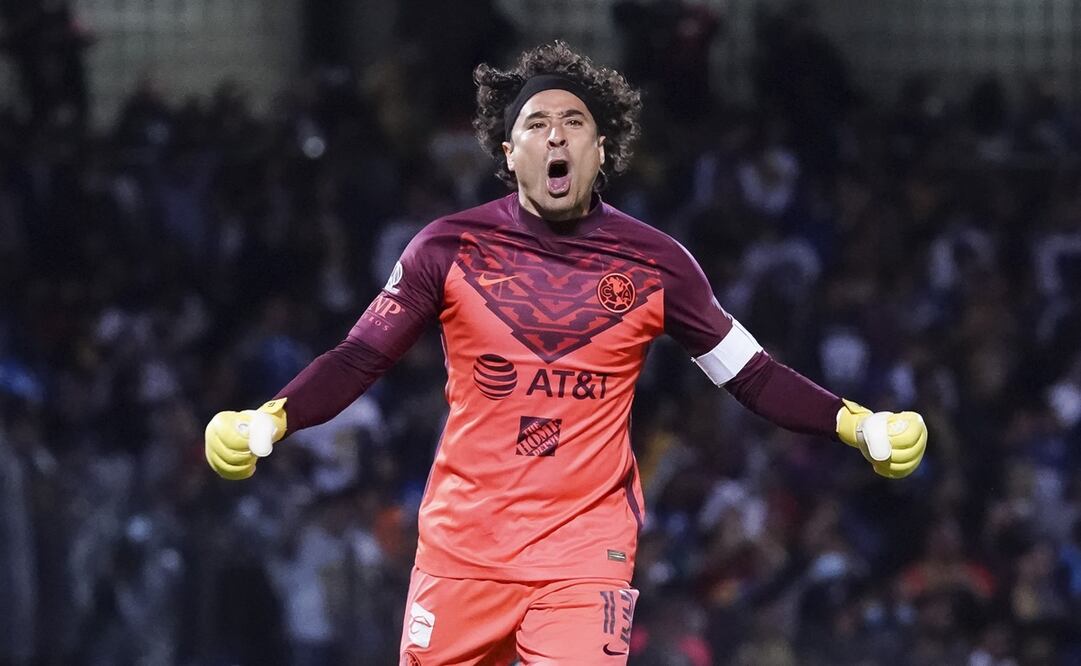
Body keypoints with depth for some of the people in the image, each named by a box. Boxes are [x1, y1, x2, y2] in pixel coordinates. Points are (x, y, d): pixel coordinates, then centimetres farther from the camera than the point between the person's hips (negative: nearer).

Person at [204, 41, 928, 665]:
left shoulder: (652, 265, 1)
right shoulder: (451, 248, 0)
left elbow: (751, 374, 6)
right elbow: (359, 360, 1)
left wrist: (857, 424, -6)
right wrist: (269, 420, -14)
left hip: (588, 544, -1)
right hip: (463, 540, 1)